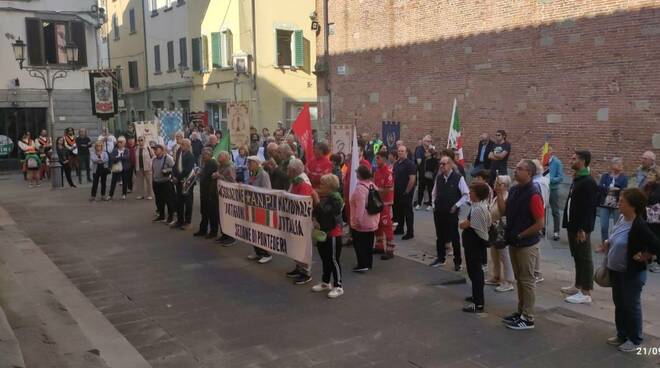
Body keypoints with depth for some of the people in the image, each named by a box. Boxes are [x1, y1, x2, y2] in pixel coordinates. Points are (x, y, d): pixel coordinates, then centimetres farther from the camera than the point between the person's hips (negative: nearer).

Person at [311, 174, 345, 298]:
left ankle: (338, 286, 6)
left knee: (334, 260, -2)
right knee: (325, 259, 18)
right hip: (322, 232, 8)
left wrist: (317, 201, -26)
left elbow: (325, 213, -28)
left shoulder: (336, 199, -17)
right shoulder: (322, 197, 7)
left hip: (333, 234, -8)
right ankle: (325, 282, 31)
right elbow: (316, 213, 15)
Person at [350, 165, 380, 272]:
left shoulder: (360, 188, -22)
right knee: (369, 244, 16)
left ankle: (362, 265, 3)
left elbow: (360, 207, -26)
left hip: (361, 223, -8)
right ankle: (369, 263, 24)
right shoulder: (373, 186, 5)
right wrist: (376, 218, 19)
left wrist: (358, 220, -19)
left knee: (359, 244, 2)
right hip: (372, 222, 8)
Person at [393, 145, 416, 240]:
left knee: (408, 212, -1)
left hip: (406, 192, -7)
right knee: (398, 211, 15)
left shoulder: (410, 164, -13)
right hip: (397, 192, 7)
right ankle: (399, 228, 28)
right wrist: (393, 188, 10)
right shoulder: (396, 163, 10)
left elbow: (412, 179, -17)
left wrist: (407, 191, -16)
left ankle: (410, 232, 5)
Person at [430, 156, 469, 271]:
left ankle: (458, 262, 14)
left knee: (454, 237, 3)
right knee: (440, 236, 14)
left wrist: (456, 206, -10)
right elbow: (434, 193, 18)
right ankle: (440, 258, 29)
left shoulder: (458, 178, -11)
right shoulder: (438, 177, 6)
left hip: (452, 212, -5)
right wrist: (434, 205, 8)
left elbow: (466, 195, -8)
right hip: (439, 212, 5)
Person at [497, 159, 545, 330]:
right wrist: (500, 193, -4)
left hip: (527, 244, -8)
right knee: (519, 279, 18)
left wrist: (520, 235, -15)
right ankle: (521, 312, 30)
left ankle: (528, 319, 12)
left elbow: (540, 223, -20)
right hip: (514, 242, 8)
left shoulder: (533, 194, -20)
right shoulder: (513, 190, 5)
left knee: (527, 281, 2)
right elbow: (503, 211, 5)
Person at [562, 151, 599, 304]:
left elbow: (589, 208, -22)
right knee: (577, 257, 17)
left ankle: (586, 293, 1)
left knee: (585, 258, -4)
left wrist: (583, 229, -23)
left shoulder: (589, 182, -17)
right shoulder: (577, 179, 13)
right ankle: (578, 286, 27)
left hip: (581, 228, -10)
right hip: (573, 226, 10)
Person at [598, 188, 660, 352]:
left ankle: (635, 340, 22)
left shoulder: (639, 226, -25)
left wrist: (643, 256, -15)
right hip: (616, 271, 9)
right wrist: (607, 244, 3)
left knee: (631, 306, 6)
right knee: (619, 304, 19)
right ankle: (622, 335, 34)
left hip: (632, 274, -9)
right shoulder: (622, 218, 1)